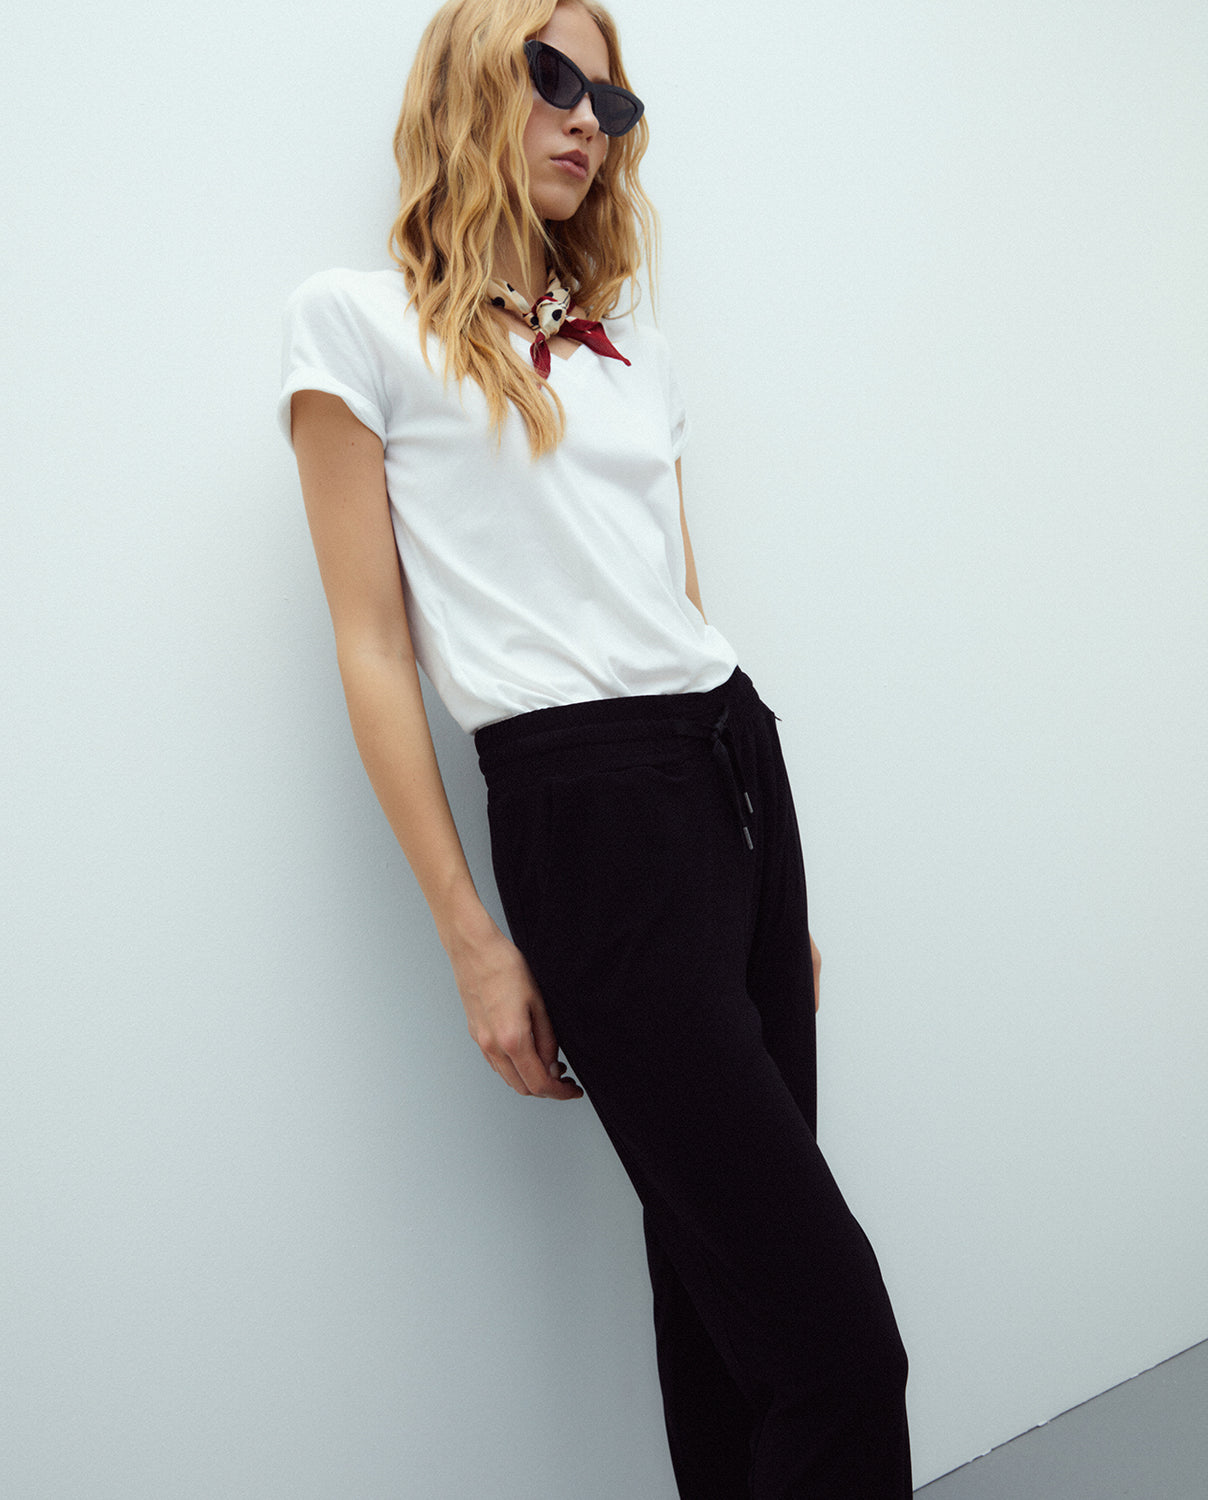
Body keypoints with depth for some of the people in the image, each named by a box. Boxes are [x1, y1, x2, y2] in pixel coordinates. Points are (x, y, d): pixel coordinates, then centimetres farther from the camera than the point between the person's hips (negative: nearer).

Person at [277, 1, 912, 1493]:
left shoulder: (631, 347, 18)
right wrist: (475, 942, -8)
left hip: (740, 766, 7)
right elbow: (374, 649, -3)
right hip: (586, 809, -6)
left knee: (725, 1281, 11)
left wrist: (777, 896, 17)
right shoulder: (360, 321, 1)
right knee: (834, 1327, -10)